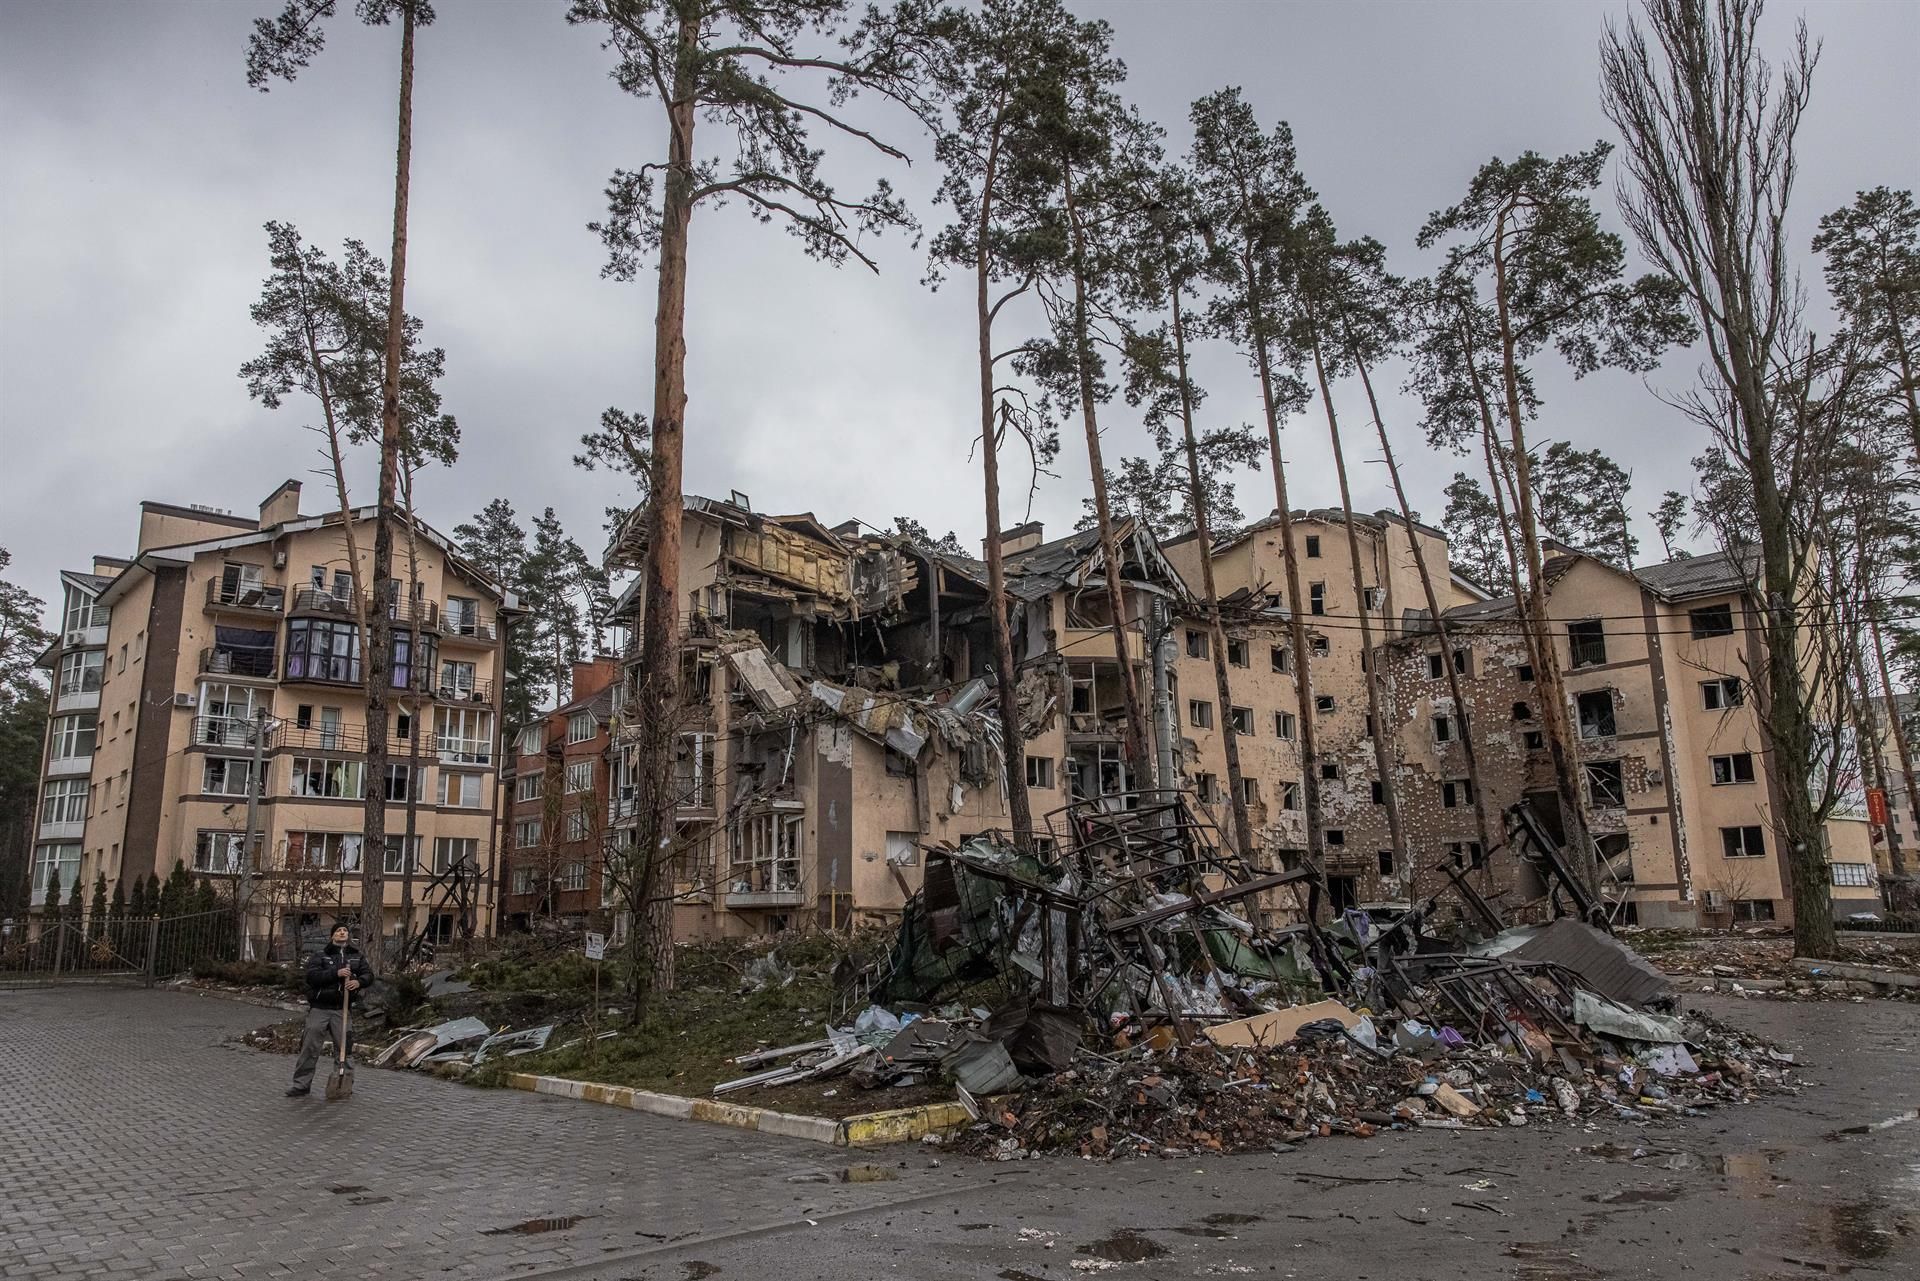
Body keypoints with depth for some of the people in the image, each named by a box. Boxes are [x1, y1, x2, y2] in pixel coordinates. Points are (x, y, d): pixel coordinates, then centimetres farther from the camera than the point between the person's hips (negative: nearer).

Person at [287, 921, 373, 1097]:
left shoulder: (356, 956, 12)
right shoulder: (320, 956, 2)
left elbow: (368, 974, 7)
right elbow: (311, 975, -12)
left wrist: (359, 981, -15)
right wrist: (336, 973, -23)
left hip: (341, 1009, 2)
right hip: (319, 1008, -2)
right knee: (310, 1046, 0)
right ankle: (302, 1084, 9)